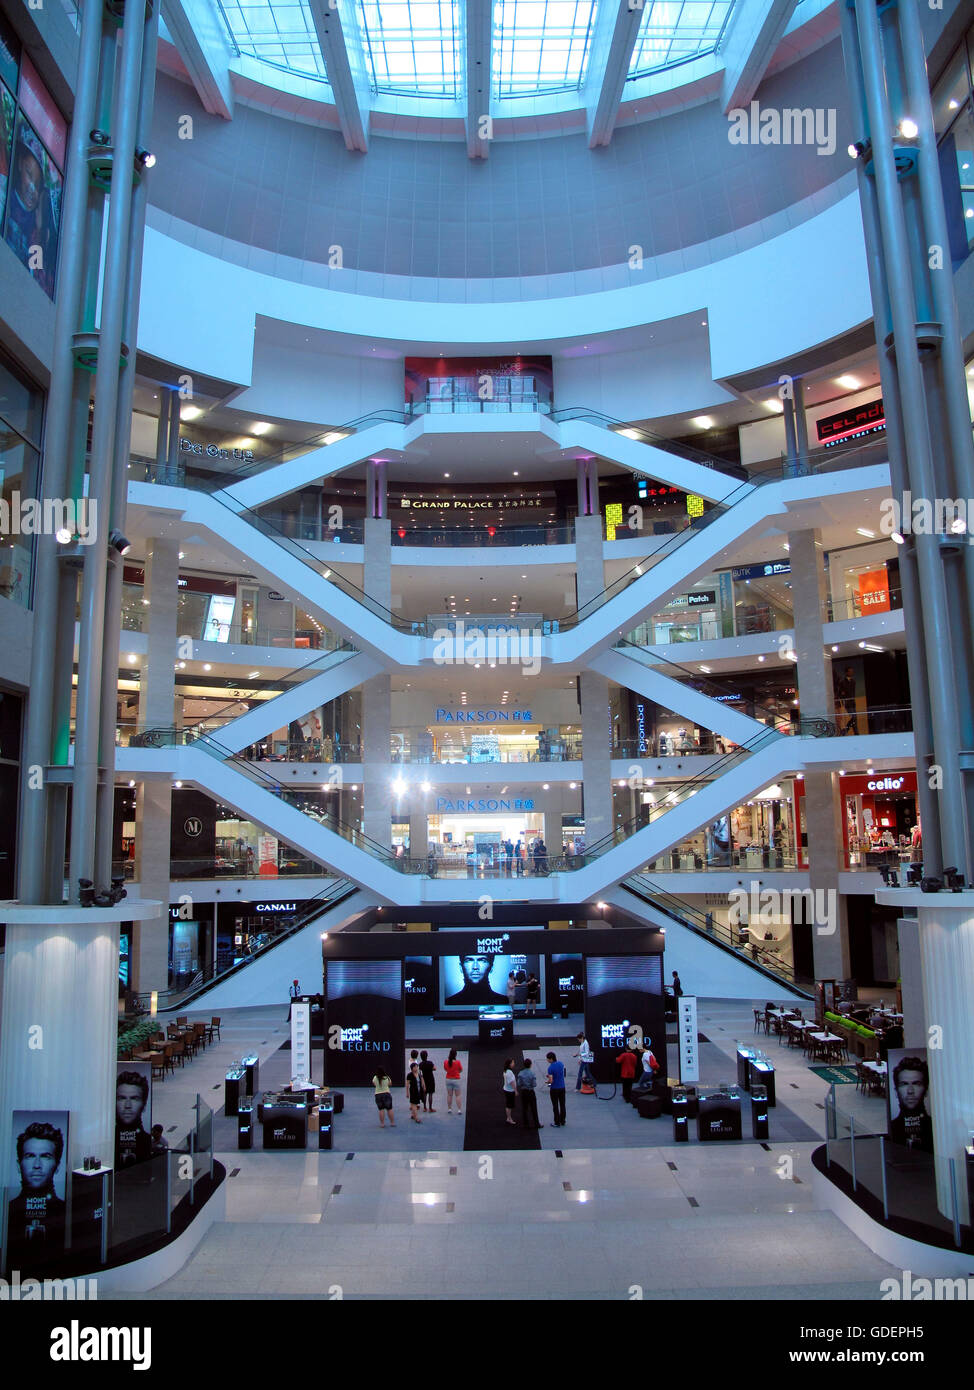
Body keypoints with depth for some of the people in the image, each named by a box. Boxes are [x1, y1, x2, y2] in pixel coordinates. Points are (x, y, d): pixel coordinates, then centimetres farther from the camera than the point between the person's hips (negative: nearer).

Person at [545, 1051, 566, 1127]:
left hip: (554, 1089, -6)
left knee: (555, 1106, 5)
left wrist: (548, 1081, -1)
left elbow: (551, 1081, -24)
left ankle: (557, 1123, 11)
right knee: (562, 1105, 16)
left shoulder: (550, 1068, -21)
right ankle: (562, 1121, 25)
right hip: (562, 1087, 6)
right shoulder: (561, 1064, -1)